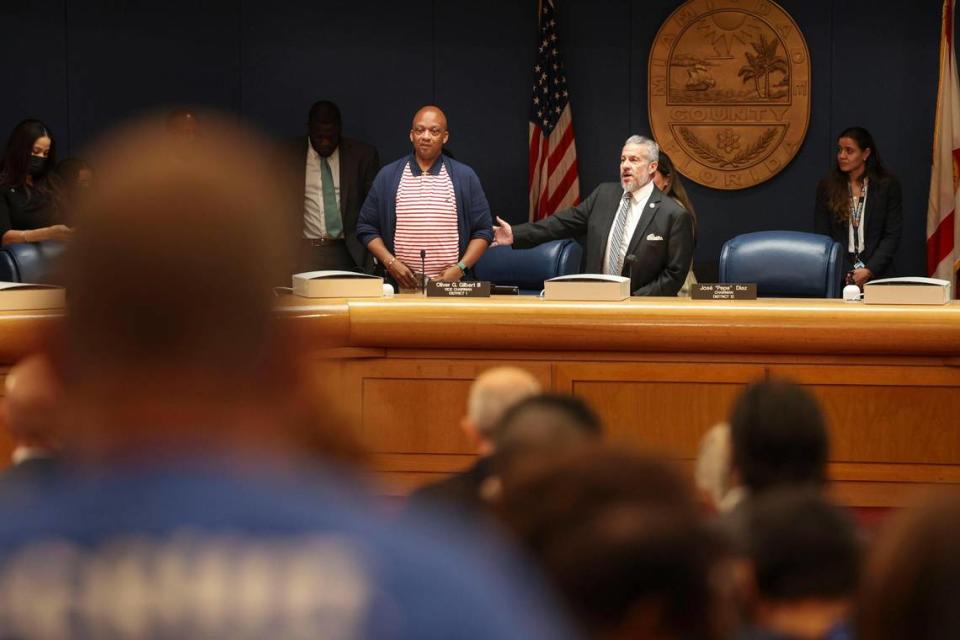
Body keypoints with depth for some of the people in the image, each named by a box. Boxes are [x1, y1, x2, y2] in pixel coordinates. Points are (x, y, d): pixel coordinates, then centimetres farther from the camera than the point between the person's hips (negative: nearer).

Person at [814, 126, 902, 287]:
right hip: (838, 273, 1)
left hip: (876, 274, -1)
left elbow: (892, 235, 2)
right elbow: (822, 236, 6)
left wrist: (869, 271, -10)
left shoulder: (888, 185, 4)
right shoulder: (827, 186, 8)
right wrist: (839, 274, -7)